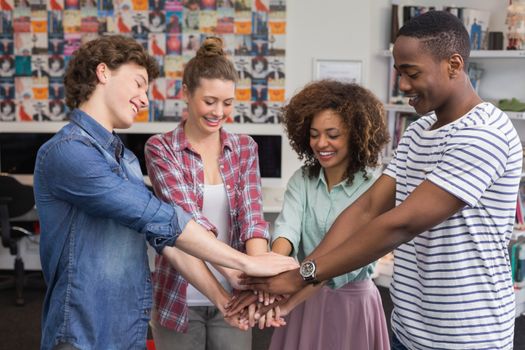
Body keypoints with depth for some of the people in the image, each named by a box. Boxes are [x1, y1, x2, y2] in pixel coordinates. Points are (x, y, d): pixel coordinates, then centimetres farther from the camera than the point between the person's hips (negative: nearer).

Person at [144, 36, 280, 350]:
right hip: (180, 298, -2)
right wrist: (236, 271, -33)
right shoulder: (161, 148, -7)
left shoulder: (245, 148, 3)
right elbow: (187, 216, -19)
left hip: (232, 296, 3)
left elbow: (252, 216, -9)